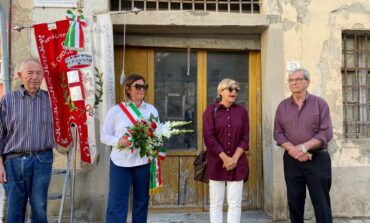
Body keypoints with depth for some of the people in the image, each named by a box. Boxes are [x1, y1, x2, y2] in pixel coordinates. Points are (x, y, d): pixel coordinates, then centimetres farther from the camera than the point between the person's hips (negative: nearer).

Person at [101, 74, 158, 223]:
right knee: (117, 204, -1)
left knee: (141, 201, 12)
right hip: (120, 162, -2)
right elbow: (104, 136, 1)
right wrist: (118, 141, -18)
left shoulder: (152, 110, 6)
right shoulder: (115, 111, -1)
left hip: (144, 162, 3)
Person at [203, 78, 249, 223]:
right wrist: (225, 158, -13)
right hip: (216, 162, -2)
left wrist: (234, 158, -10)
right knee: (216, 203, 4)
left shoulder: (242, 111, 8)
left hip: (237, 163, 2)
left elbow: (245, 138, 3)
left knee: (235, 203, 4)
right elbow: (209, 138, -8)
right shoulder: (211, 111, 0)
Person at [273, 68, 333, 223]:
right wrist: (293, 150, -14)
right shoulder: (282, 106, 7)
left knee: (321, 202, 1)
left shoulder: (320, 103, -2)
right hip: (291, 160, 3)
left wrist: (304, 147, -20)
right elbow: (278, 133, 2)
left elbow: (326, 133, -9)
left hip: (318, 159, -3)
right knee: (294, 201, 9)